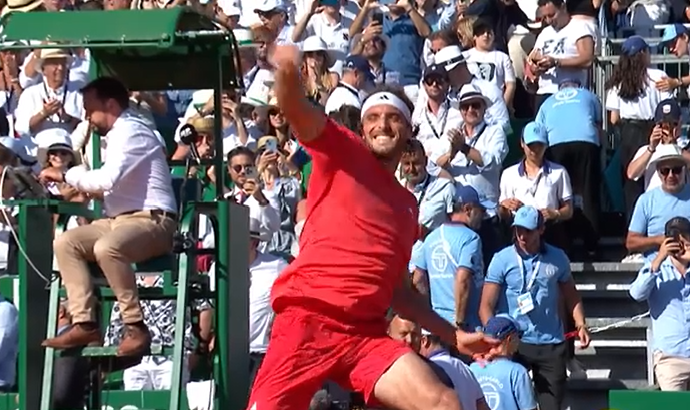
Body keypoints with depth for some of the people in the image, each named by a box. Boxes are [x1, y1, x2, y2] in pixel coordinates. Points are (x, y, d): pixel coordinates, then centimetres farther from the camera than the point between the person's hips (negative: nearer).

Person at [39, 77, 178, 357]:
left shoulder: (129, 131, -11)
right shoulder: (120, 133, 19)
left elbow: (107, 179, -23)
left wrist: (66, 176, -10)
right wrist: (81, 189, 10)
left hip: (151, 220, -10)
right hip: (122, 220, 10)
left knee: (106, 248, -36)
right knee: (65, 243, -2)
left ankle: (136, 327, -25)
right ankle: (85, 324, -10)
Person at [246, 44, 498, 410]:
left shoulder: (407, 204, 24)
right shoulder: (342, 154, 9)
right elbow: (295, 109, -11)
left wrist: (454, 335, 28)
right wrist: (287, 72, -34)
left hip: (366, 333, 5)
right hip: (310, 319, -5)